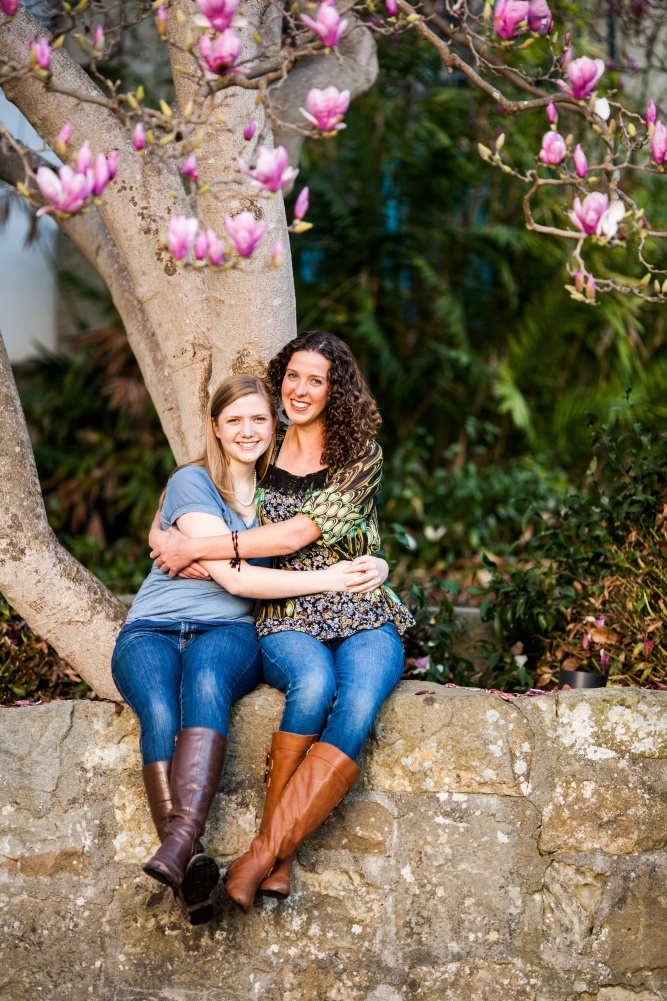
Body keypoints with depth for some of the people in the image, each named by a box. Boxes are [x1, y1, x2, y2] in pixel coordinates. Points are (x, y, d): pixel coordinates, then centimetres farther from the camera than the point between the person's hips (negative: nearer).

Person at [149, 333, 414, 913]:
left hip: (364, 618, -1)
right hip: (287, 621, 1)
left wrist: (200, 549, -9)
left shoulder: (360, 456, 2)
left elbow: (297, 534, -10)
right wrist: (169, 538, 5)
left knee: (359, 703, -35)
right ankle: (279, 862, -32)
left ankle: (261, 856, -36)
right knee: (315, 683, -36)